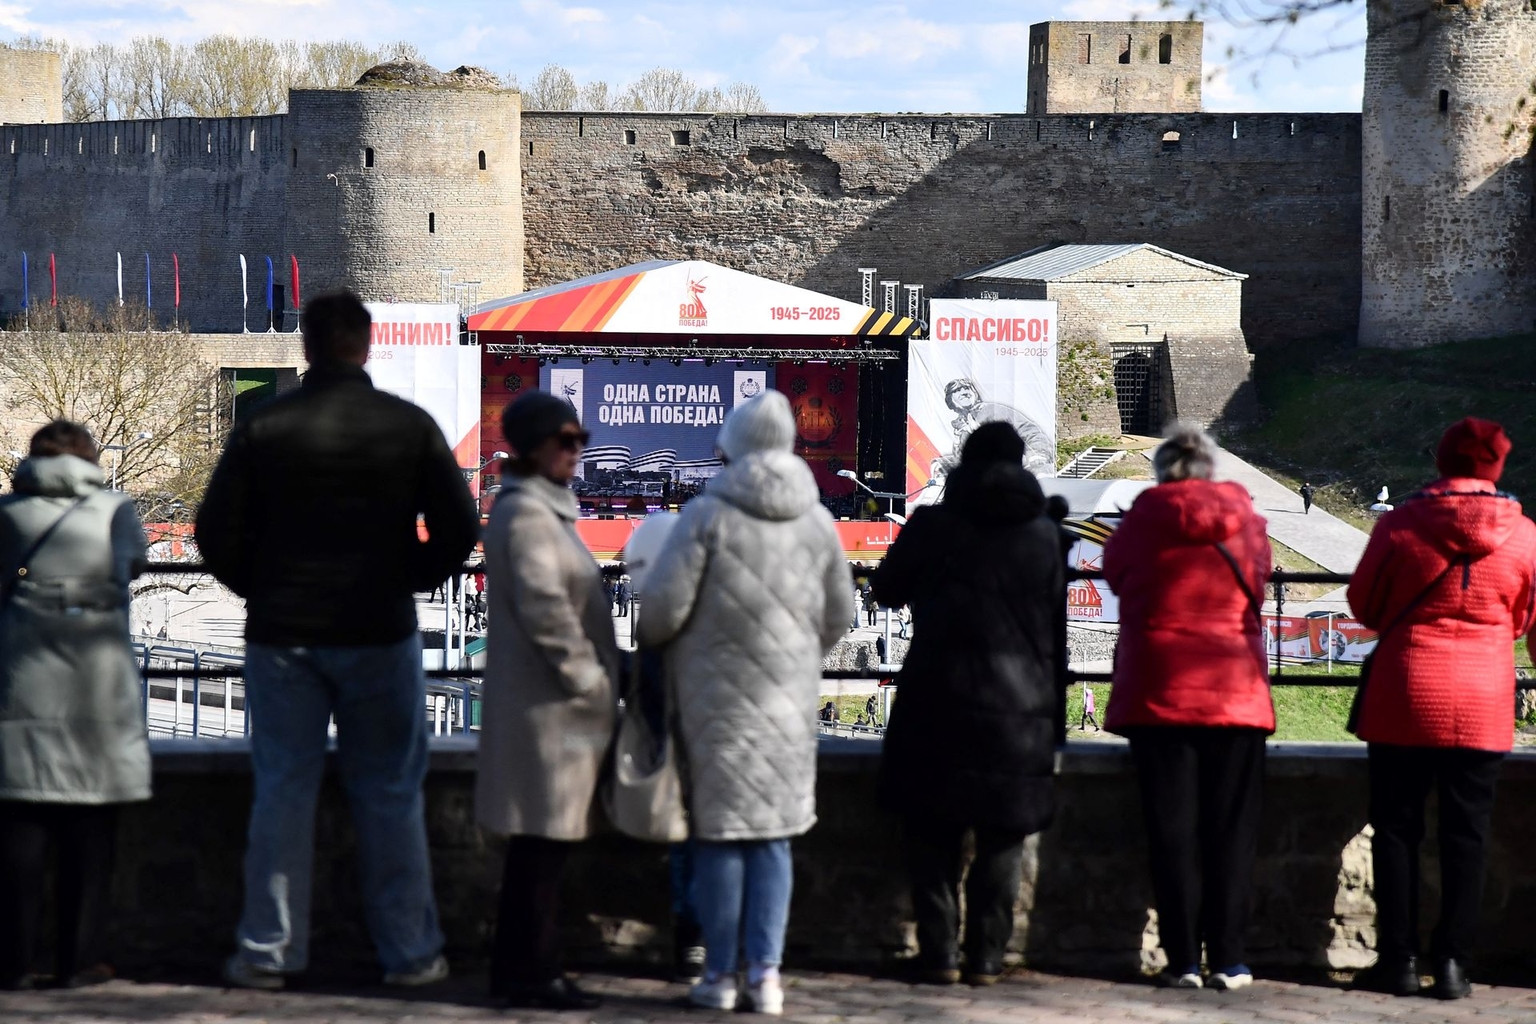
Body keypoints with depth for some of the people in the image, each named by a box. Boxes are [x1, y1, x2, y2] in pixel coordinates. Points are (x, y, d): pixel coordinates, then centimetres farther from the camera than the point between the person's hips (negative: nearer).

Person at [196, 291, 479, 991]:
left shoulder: (263, 427, -4)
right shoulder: (409, 426, -3)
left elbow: (217, 533, -3)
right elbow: (457, 531, -4)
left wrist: (261, 588, 12)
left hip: (281, 635, 0)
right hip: (379, 634, 0)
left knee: (282, 792, 6)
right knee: (389, 795, 6)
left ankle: (268, 951, 7)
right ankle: (409, 952, 8)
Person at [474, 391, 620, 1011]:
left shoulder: (544, 508, 18)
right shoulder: (527, 514, -15)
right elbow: (544, 608, -23)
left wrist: (594, 679, 17)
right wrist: (588, 679, -16)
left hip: (552, 703, 11)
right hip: (548, 706, -11)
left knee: (538, 844, 14)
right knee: (544, 843, -6)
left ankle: (516, 969, 19)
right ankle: (533, 974, -2)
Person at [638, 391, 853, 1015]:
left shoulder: (709, 513, -11)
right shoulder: (816, 520, 3)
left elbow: (664, 604, -12)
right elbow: (837, 614, 10)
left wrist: (649, 639, 10)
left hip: (718, 697, -3)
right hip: (788, 700, 3)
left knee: (719, 837, 5)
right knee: (773, 837, 10)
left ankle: (720, 975, 7)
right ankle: (765, 974, 6)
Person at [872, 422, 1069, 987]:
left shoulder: (931, 525, -2)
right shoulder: (1046, 535, 3)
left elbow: (888, 589, 11)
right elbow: (1057, 630, 6)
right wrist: (1054, 716, 11)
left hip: (937, 702, -1)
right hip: (1019, 708, 1)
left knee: (933, 834, 6)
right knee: (1002, 841, 7)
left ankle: (940, 953, 1)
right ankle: (986, 956, 3)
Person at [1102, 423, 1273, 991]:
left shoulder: (1146, 514, -3)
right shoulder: (1243, 515, 3)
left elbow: (1115, 572, 12)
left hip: (1158, 690, -1)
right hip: (1236, 691, 1)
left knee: (1172, 830, 2)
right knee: (1230, 830, 6)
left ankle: (1183, 960, -1)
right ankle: (1228, 959, 3)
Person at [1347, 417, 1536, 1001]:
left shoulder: (1400, 525, -8)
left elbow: (1363, 605, 3)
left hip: (1405, 699, -1)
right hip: (1483, 708, 1)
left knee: (1396, 827, 8)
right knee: (1466, 833, 7)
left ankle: (1398, 958, 5)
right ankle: (1453, 962, 3)